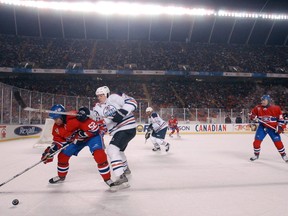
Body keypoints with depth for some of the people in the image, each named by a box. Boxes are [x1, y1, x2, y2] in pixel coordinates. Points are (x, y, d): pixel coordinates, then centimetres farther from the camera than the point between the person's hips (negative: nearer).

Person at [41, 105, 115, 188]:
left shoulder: (76, 118, -35)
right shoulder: (57, 127, -8)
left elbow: (94, 128, -36)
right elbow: (58, 141, 2)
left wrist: (82, 134, -34)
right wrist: (50, 151, -10)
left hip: (93, 135, -7)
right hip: (75, 140, 7)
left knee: (99, 154, -28)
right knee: (63, 155, 5)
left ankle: (107, 179, -13)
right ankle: (61, 176, 33)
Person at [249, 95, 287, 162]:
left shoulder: (276, 108, -8)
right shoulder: (258, 108, -4)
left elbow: (280, 117, -1)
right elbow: (251, 114, 7)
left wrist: (280, 126, -8)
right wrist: (254, 117, -15)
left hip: (273, 128, -2)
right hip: (262, 127, 2)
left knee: (278, 142, -3)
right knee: (257, 140, -4)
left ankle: (284, 155, 16)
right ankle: (256, 155, 14)